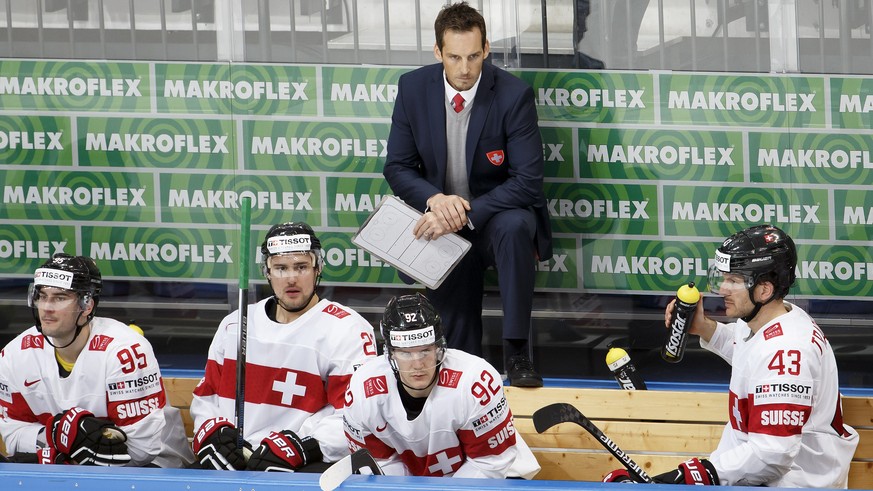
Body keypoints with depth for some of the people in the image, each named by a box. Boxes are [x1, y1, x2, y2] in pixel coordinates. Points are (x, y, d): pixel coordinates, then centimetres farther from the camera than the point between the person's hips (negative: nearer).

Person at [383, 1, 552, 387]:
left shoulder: (513, 95, -17)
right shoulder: (413, 88, -6)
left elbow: (527, 182, -20)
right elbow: (397, 167, 0)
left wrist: (465, 214, -31)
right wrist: (435, 199, -23)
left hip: (496, 214, -3)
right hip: (443, 223, 3)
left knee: (514, 225, -38)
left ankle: (517, 353, -32)